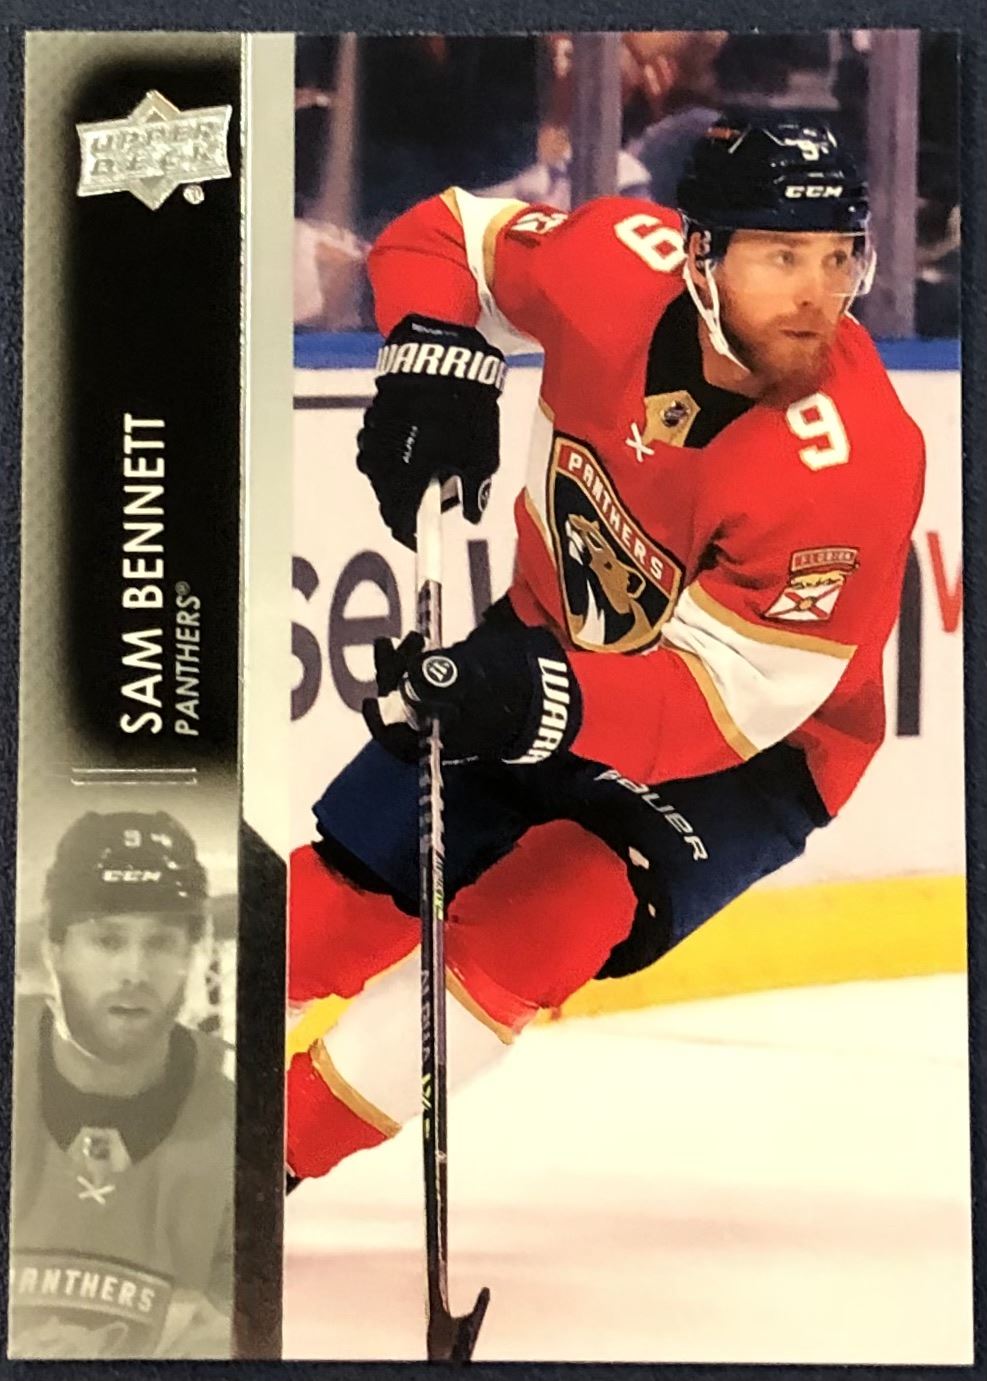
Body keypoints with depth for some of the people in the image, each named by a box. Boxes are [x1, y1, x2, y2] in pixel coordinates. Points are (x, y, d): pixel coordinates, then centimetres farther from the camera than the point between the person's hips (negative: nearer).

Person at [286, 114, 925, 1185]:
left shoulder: (855, 459, -30)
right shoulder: (624, 264, -20)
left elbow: (729, 697, -31)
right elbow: (438, 238, -2)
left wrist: (542, 707, -45)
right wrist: (437, 361, -22)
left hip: (754, 745, -4)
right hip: (555, 637, 4)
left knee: (534, 924, -25)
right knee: (347, 891, 4)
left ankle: (278, 1146, -7)